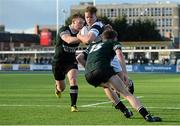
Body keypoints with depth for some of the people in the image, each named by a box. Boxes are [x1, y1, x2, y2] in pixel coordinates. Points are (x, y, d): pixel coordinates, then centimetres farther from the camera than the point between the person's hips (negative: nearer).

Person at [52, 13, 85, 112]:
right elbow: (69, 40, -42)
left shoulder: (80, 33, -7)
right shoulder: (64, 30, -22)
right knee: (61, 87, 11)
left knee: (73, 80, -24)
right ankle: (57, 87, 51)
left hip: (71, 61, 2)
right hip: (58, 62, -2)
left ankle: (73, 105, -18)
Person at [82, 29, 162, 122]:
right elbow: (119, 54, 0)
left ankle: (124, 110, 31)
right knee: (126, 94, -9)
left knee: (107, 86, 38)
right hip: (103, 69, -6)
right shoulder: (113, 43, 22)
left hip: (88, 76, 6)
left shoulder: (92, 45, 37)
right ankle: (147, 115, -28)